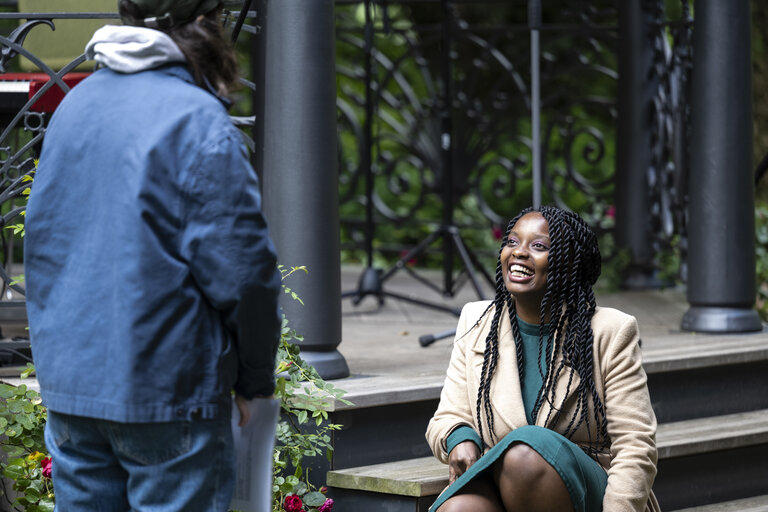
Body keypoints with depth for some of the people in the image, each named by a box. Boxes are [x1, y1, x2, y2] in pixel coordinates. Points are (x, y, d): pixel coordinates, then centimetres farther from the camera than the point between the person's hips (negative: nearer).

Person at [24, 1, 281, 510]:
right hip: (167, 390, -7)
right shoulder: (200, 122, -13)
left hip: (65, 378, 7)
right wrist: (255, 380, -1)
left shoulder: (73, 106, 10)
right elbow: (241, 270, -14)